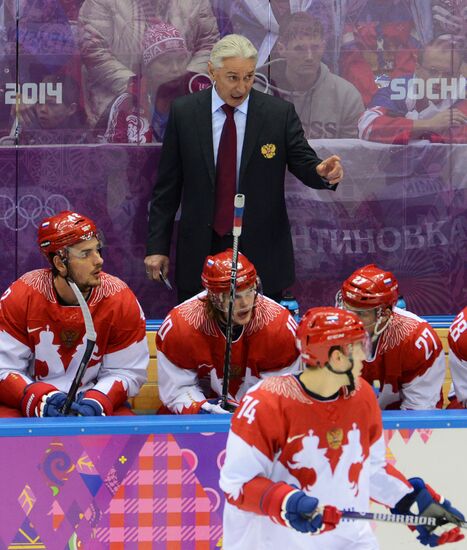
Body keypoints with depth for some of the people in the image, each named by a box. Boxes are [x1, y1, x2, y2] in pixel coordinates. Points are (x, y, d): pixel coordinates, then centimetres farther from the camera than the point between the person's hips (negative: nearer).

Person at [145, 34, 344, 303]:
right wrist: (157, 246, 2)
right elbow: (168, 185, 5)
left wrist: (324, 172, -25)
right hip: (200, 250, 1)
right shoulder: (183, 112, 2)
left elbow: (305, 163, 0)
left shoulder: (280, 113, -1)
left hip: (261, 251, -1)